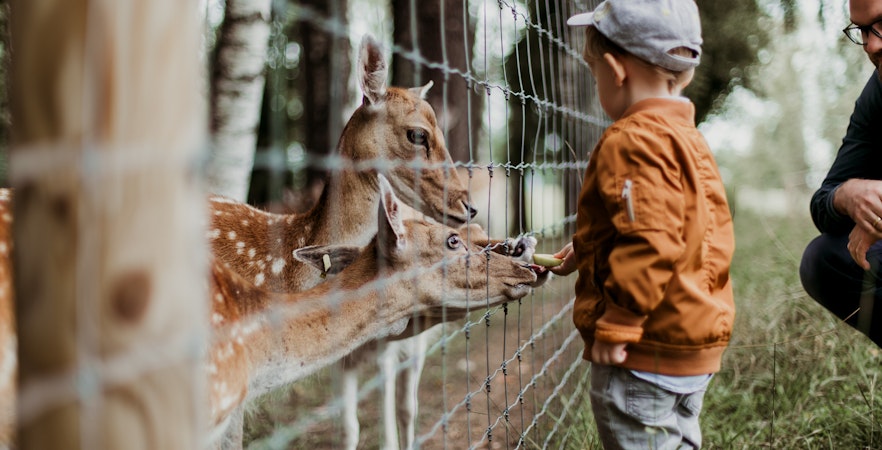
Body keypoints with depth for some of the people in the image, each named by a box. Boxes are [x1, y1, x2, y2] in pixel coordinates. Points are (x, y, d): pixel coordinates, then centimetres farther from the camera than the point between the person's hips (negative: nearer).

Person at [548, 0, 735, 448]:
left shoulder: (632, 142, -19)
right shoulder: (688, 139, 14)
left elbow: (650, 243, -27)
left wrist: (617, 324, -22)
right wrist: (588, 250, 25)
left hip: (646, 354, -10)